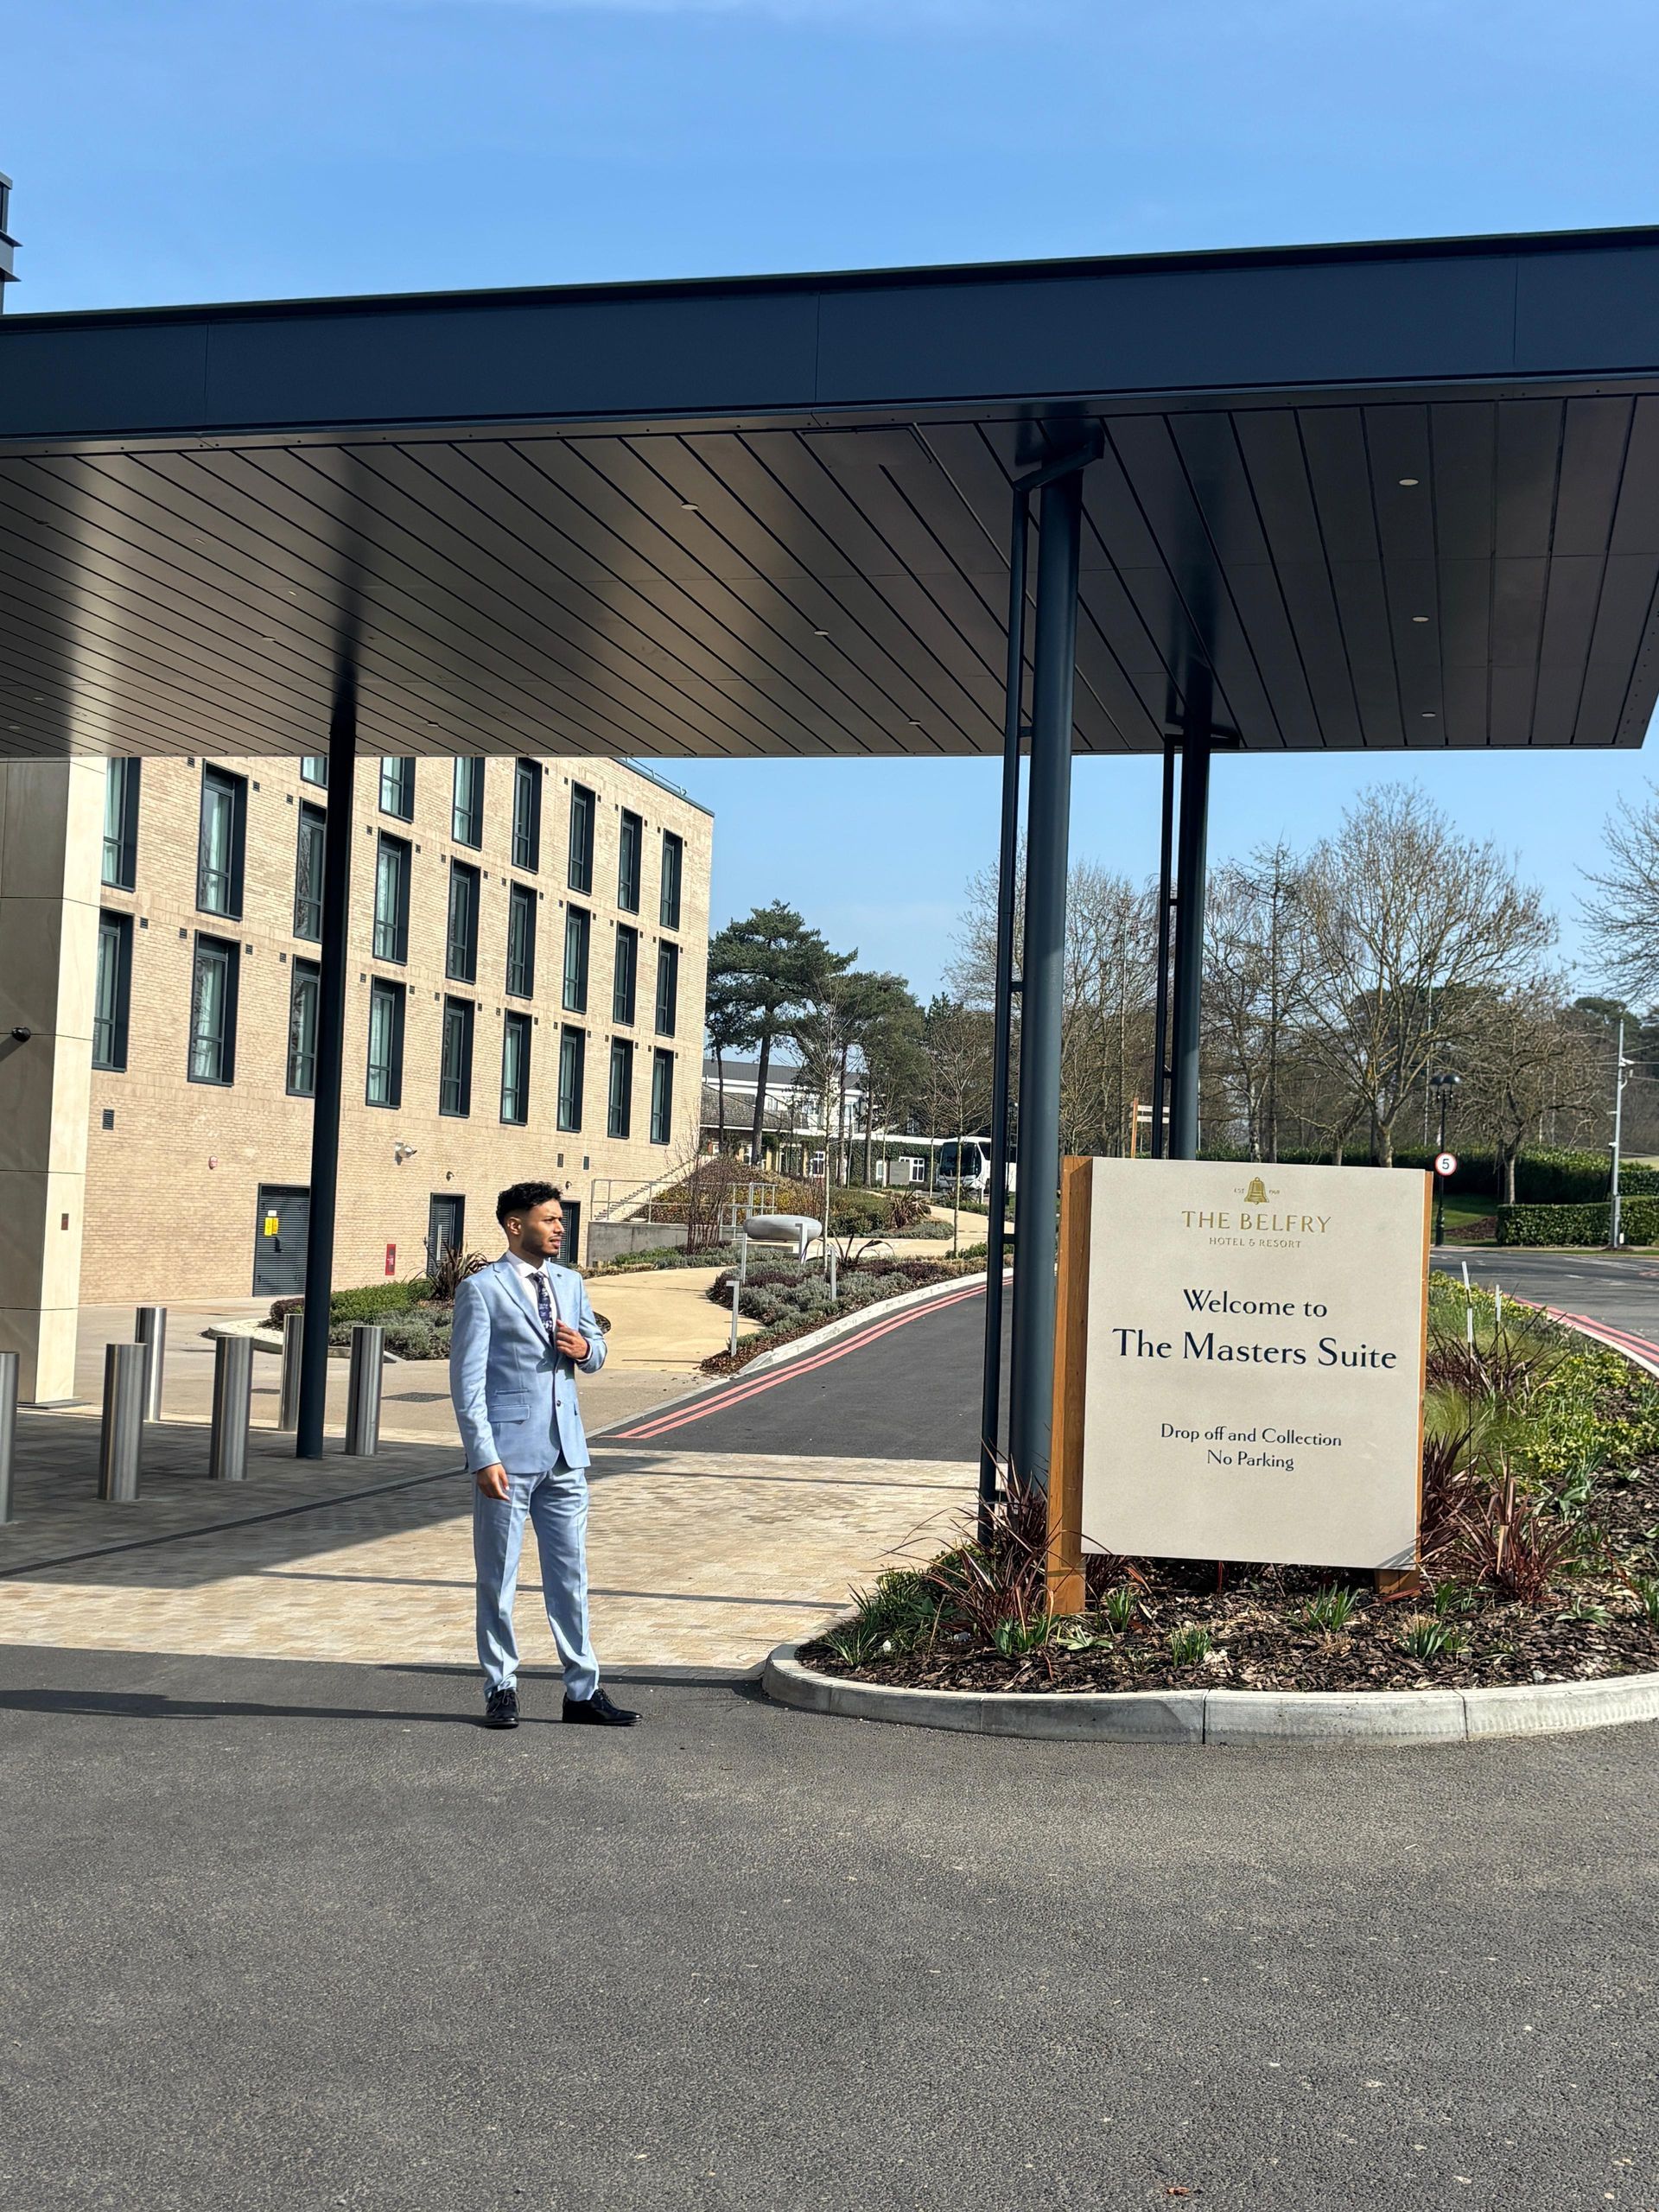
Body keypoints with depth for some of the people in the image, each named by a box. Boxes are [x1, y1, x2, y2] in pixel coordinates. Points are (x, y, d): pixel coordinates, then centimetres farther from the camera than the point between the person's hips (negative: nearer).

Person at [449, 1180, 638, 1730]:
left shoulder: (569, 1283, 13)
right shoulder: (481, 1289, -6)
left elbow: (597, 1350, 24)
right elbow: (467, 1381, -9)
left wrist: (585, 1348, -2)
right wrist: (484, 1457, -17)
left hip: (564, 1455, 6)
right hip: (508, 1454, -6)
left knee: (571, 1575, 9)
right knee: (498, 1578, 4)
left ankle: (583, 1690, 16)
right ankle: (501, 1690, 15)